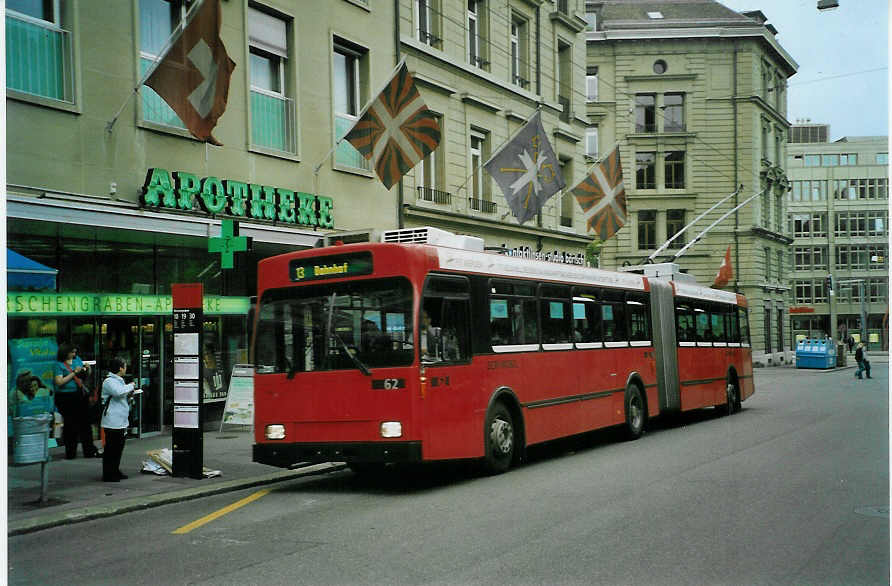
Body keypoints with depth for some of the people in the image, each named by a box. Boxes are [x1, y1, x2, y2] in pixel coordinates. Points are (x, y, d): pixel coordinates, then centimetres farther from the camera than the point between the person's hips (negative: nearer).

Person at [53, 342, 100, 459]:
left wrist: (86, 370, 0)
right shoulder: (58, 365, -7)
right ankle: (70, 453, 9)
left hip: (81, 395, 6)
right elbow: (59, 382, -17)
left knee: (85, 423, 7)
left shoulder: (77, 359, 11)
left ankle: (89, 451, 13)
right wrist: (74, 373, -17)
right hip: (66, 398, -6)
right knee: (70, 425, -1)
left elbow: (85, 375, 22)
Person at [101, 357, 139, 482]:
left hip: (121, 422, 10)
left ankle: (116, 471, 24)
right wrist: (130, 386, -14)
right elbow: (118, 392, -30)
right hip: (112, 423, -10)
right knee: (111, 449, -4)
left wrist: (129, 395, 11)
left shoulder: (119, 380, 19)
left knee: (119, 448, 15)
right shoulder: (109, 381, -12)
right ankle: (108, 475, 1)